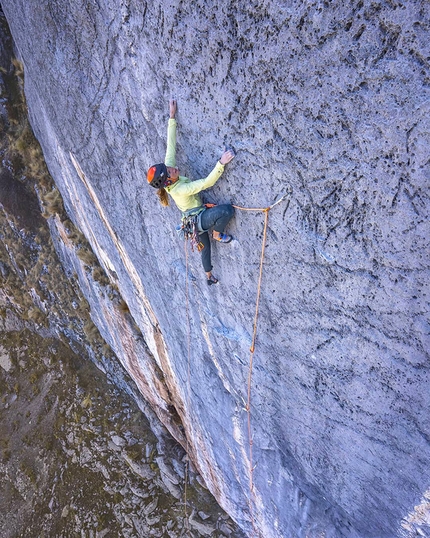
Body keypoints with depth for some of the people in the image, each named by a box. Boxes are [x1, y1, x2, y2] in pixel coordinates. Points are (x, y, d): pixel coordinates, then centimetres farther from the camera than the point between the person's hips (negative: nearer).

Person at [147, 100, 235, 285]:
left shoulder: (167, 167, -12)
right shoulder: (180, 190, -33)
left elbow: (171, 145, -10)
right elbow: (207, 182, -40)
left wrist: (172, 117, -10)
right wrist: (221, 163, -46)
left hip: (194, 221, 9)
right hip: (200, 220, -9)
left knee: (205, 248, 26)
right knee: (227, 209, -29)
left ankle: (209, 276, 46)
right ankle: (217, 234, -1)